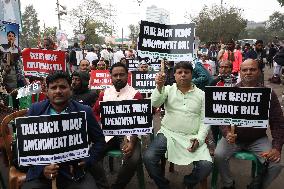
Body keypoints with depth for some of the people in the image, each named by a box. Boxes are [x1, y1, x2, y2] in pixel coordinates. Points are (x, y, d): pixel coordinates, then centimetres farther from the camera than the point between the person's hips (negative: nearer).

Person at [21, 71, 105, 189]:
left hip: (74, 170, 0)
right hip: (41, 172, 0)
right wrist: (41, 168, -12)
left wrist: (86, 161, -5)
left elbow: (99, 140, 10)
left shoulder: (84, 111, 1)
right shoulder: (35, 110, 3)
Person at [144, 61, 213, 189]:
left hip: (192, 137, 1)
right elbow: (155, 104, -10)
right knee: (148, 158, -24)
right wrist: (159, 87, -27)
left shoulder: (201, 94, 8)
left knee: (206, 165, -22)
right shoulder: (168, 90, 7)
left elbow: (205, 120, 4)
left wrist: (199, 139, -11)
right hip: (168, 134, 0)